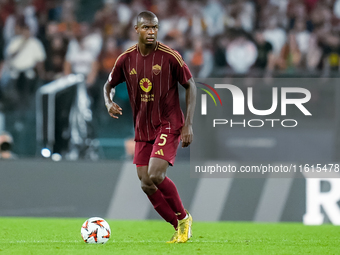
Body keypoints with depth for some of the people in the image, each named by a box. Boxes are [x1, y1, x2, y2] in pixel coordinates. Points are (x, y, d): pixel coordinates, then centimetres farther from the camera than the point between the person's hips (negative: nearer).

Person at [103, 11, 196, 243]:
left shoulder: (170, 57, -13)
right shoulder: (126, 59, -2)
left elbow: (191, 86, -4)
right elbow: (109, 85, 14)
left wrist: (189, 124, -10)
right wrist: (109, 103, -10)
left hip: (169, 126, -5)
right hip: (142, 129, 5)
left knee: (155, 175, -22)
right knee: (146, 184, 1)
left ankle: (184, 218, 0)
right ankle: (179, 228, 16)